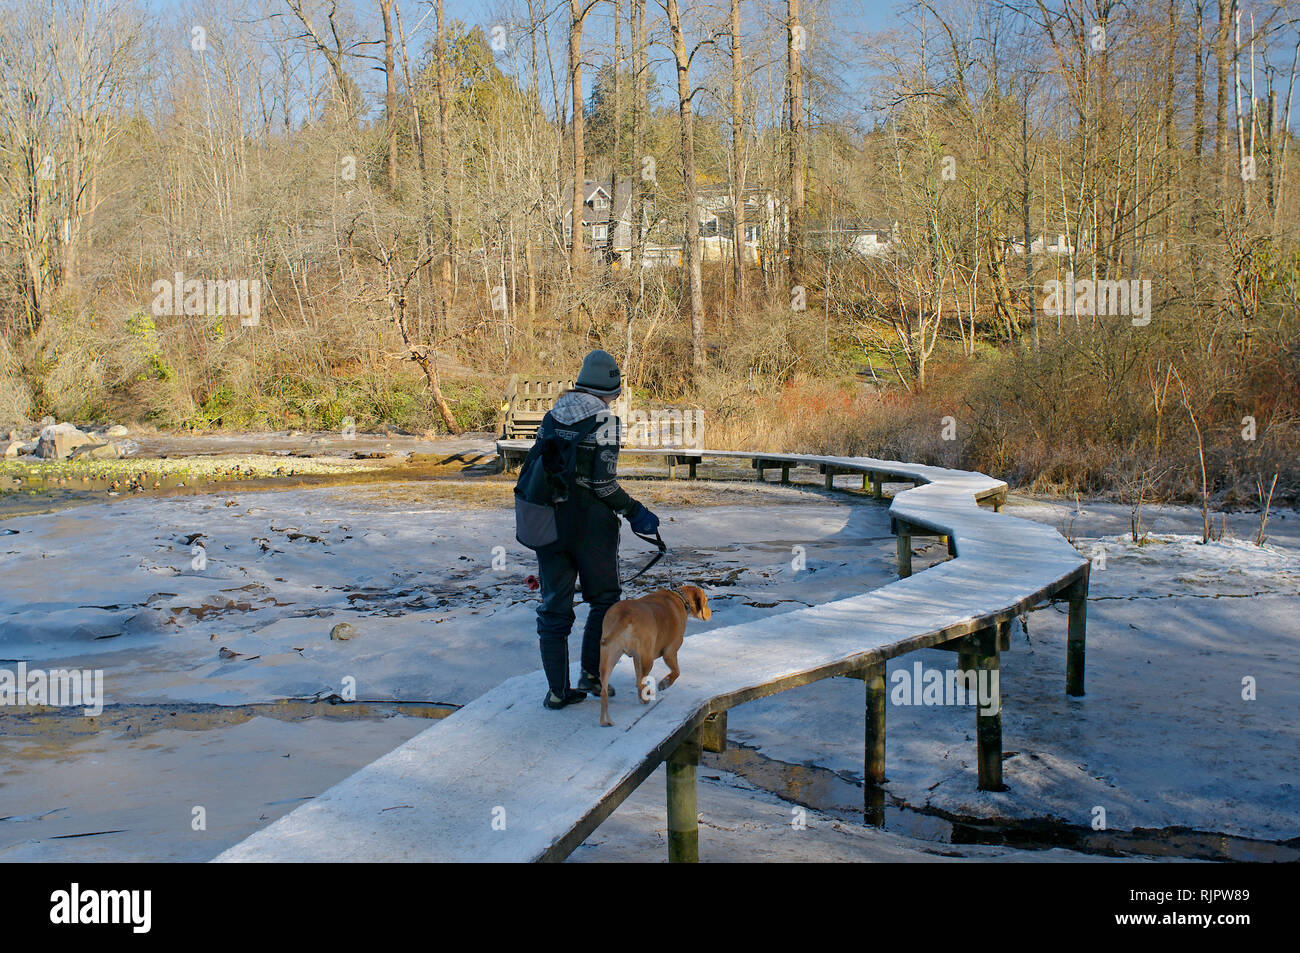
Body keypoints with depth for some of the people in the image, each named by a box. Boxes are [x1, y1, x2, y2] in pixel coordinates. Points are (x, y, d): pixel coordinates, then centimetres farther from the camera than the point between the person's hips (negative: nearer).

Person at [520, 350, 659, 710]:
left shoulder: (551, 417, 7)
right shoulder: (604, 420, -11)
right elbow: (604, 484, -16)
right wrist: (635, 512, -4)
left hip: (550, 521, 5)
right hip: (590, 524, -5)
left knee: (554, 606, 10)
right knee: (605, 599, 16)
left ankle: (557, 690, 11)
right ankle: (591, 673, 13)